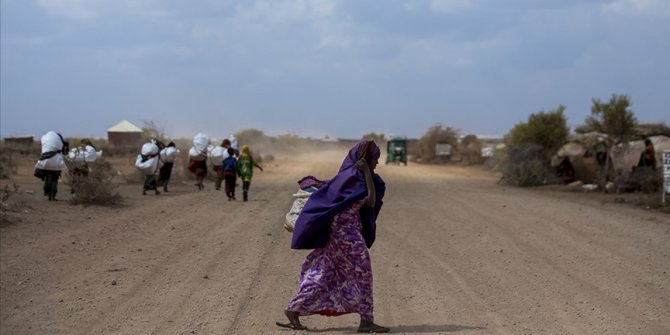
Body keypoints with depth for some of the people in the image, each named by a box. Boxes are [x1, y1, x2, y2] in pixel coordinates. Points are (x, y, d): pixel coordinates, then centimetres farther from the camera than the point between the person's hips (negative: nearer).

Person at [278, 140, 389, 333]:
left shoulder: (352, 174, 13)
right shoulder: (354, 176, -16)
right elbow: (371, 201, -19)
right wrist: (366, 172, -15)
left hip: (340, 229, 10)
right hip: (345, 230, -10)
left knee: (321, 274, 9)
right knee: (361, 273, -2)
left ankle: (294, 310, 8)